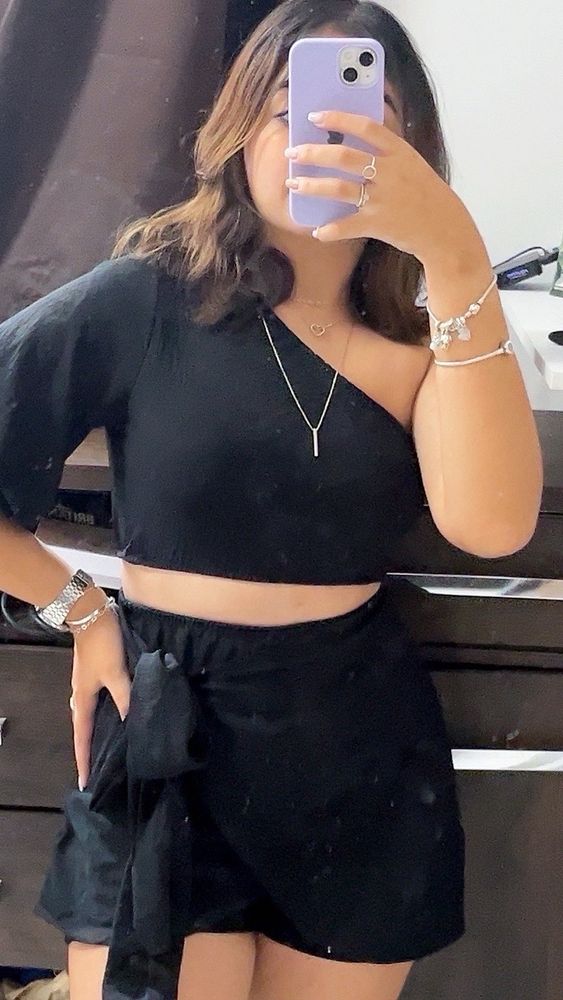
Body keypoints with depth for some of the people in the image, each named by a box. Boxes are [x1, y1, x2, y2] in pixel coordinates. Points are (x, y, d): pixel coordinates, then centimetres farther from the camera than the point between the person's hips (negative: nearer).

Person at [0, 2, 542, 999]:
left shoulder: (419, 337, 1)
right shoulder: (147, 299, -9)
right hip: (167, 741, -3)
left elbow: (490, 521, -19)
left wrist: (453, 255, -26)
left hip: (366, 752, 3)